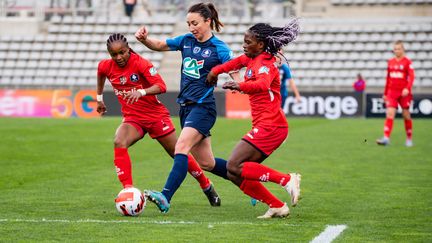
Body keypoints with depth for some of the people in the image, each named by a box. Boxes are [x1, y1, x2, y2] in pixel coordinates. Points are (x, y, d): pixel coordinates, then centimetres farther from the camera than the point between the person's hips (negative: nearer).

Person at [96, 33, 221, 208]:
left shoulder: (141, 63, -19)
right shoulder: (106, 66, -5)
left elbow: (161, 86, -29)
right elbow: (101, 75, 21)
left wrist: (141, 92, -46)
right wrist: (99, 98, 26)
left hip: (156, 115, -3)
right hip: (132, 118, 3)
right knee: (119, 143, -29)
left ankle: (207, 187, 31)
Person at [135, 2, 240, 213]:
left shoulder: (219, 48, -8)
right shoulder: (186, 40, 9)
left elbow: (236, 75, -13)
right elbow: (159, 45, 18)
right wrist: (144, 39, -3)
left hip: (203, 107, -7)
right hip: (185, 106, 7)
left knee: (181, 146, -26)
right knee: (206, 163, 12)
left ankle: (166, 197, -36)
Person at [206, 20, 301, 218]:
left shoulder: (264, 64, -13)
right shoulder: (251, 59, 15)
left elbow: (263, 84, -36)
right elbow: (238, 62, 39)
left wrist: (240, 86, -51)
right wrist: (215, 70, 34)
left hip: (270, 126, -9)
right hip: (265, 126, 9)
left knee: (234, 167, -18)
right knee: (235, 174, 4)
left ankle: (287, 180, -18)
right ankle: (277, 206, 5)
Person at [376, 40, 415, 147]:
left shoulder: (407, 62, -4)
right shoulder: (390, 62, 10)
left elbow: (411, 77, -13)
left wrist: (407, 88, -28)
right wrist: (385, 93, 18)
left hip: (403, 93, -3)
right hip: (392, 92, 3)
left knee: (406, 115, 4)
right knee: (389, 113, -10)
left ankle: (409, 139, 19)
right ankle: (386, 138, -19)